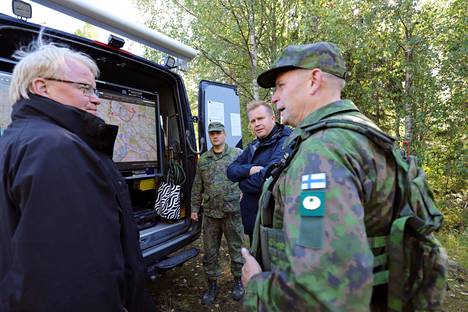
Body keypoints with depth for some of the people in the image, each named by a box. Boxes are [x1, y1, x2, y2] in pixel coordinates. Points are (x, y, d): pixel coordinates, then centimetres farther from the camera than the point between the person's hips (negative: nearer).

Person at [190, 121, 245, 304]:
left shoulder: (237, 154, -1)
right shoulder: (203, 160, 10)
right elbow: (197, 187, 14)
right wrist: (195, 208, 12)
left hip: (232, 212, -3)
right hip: (210, 213, 3)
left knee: (236, 248, 11)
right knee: (210, 252, 12)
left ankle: (238, 281, 32)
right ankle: (212, 285, 30)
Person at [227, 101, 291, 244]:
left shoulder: (285, 143, -17)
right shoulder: (254, 146, 9)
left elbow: (267, 179, -29)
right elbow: (231, 171, 4)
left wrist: (242, 183, -10)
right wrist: (249, 169, -17)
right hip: (252, 218, 8)